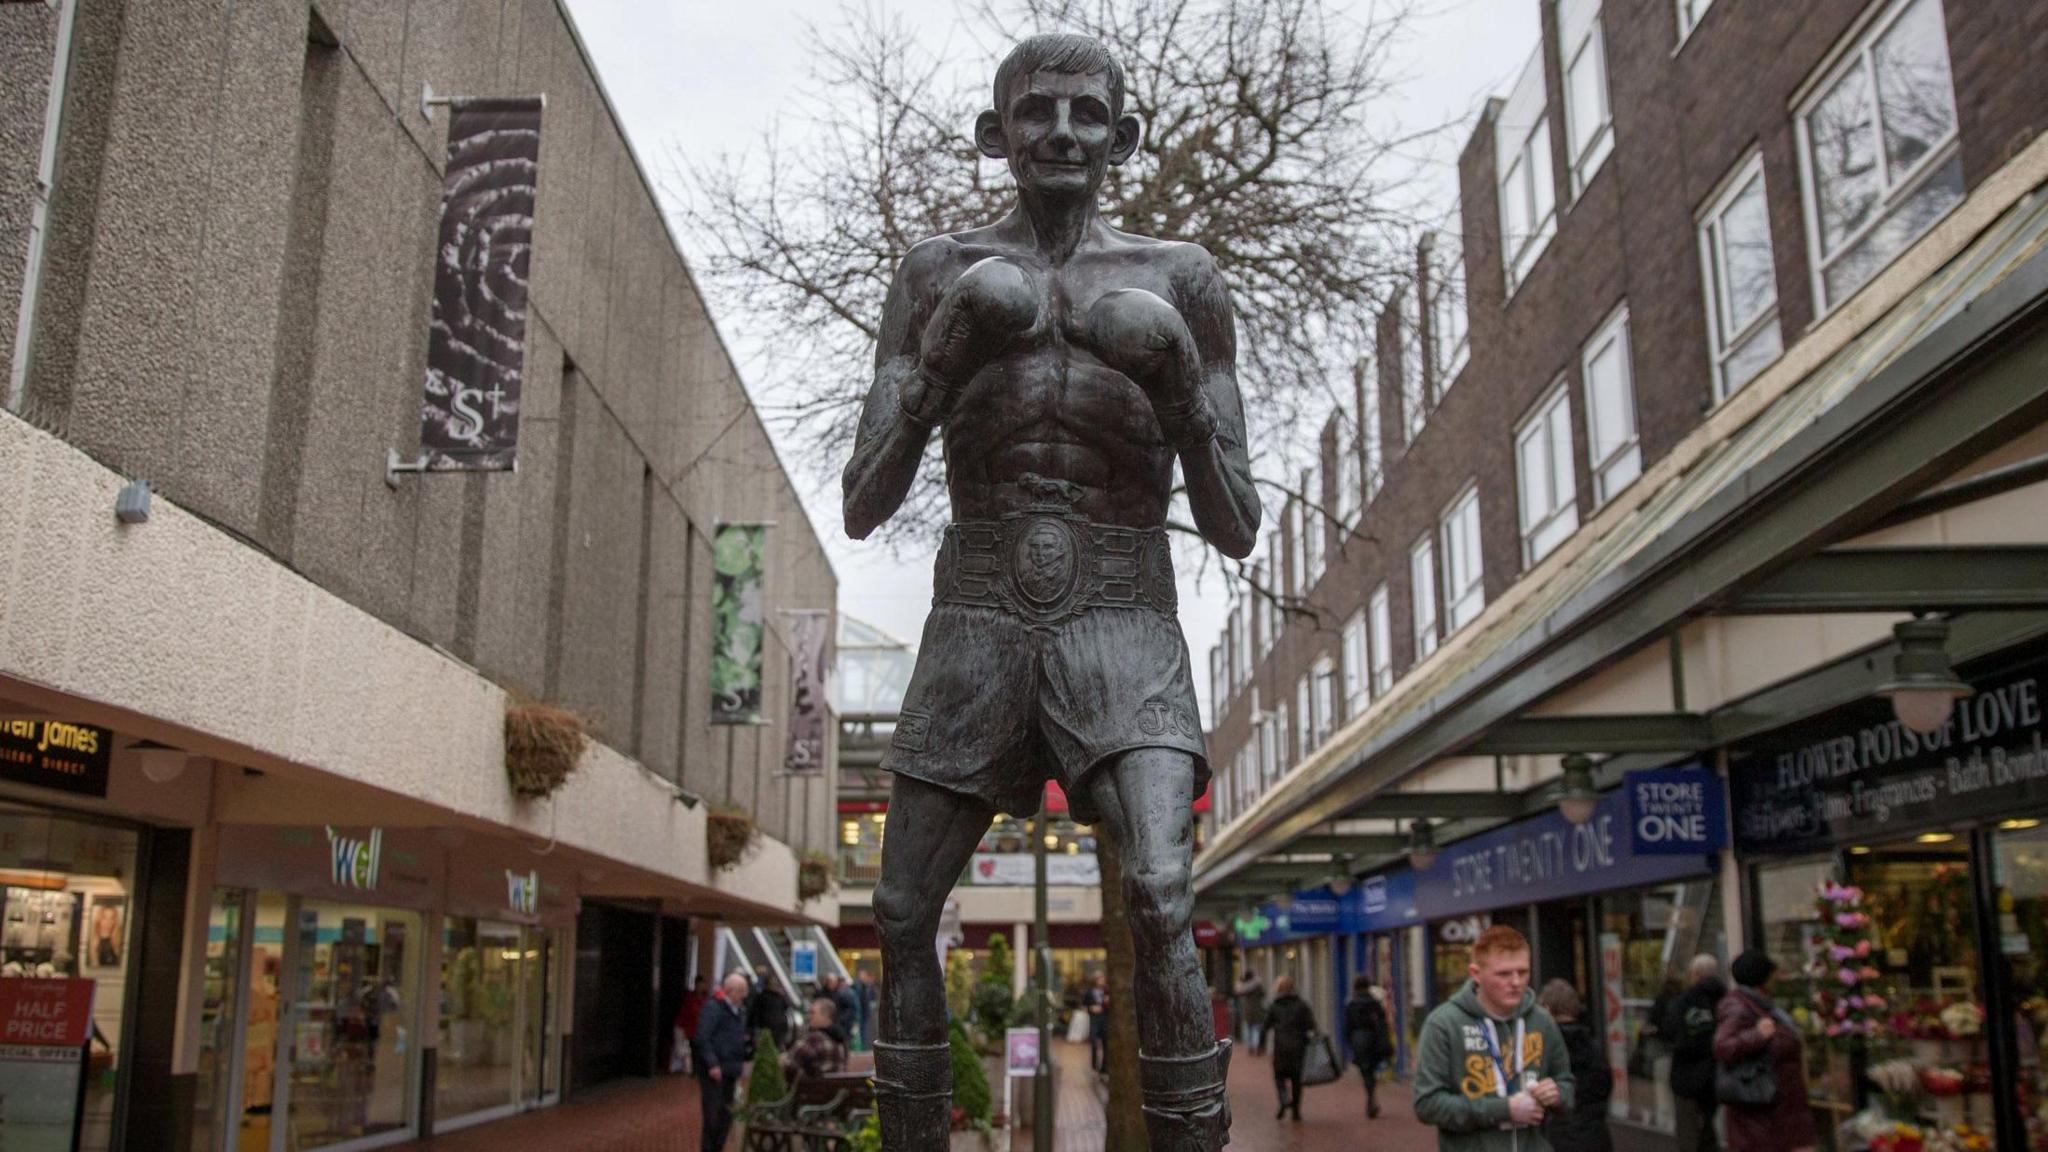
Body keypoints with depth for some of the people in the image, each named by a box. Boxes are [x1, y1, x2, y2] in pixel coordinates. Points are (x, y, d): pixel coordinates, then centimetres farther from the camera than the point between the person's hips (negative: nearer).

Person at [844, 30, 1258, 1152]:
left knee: (1160, 902, -23)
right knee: (902, 914, 5)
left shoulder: (1181, 280, 3)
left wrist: (1184, 394, -15)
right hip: (976, 636, 2)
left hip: (1124, 644, -2)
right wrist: (942, 362, -14)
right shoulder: (939, 274, 4)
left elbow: (1236, 529, 2)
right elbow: (864, 507, -1)